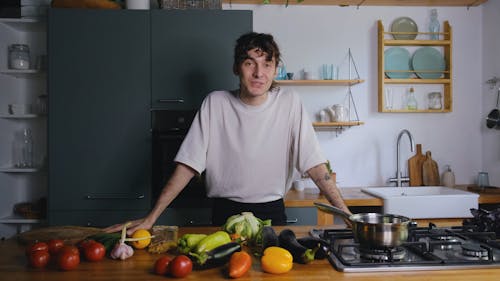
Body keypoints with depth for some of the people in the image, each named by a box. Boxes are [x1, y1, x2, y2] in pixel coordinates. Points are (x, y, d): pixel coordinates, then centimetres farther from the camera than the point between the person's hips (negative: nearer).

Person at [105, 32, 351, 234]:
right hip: (226, 211, 0)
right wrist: (150, 218, -15)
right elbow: (188, 166, -9)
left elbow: (315, 165, -8)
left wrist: (345, 213, -17)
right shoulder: (215, 104, -9)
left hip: (272, 212, 1)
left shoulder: (290, 103, -8)